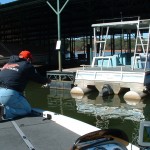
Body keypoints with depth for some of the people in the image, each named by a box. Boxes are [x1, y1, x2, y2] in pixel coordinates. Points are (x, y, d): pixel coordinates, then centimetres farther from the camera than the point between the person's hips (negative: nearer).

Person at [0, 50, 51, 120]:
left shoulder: (8, 64, 24)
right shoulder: (27, 65, 8)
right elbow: (38, 78, 16)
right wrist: (47, 80, 39)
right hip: (9, 93, -6)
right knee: (27, 109, 11)